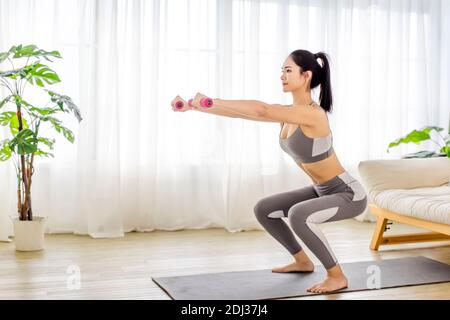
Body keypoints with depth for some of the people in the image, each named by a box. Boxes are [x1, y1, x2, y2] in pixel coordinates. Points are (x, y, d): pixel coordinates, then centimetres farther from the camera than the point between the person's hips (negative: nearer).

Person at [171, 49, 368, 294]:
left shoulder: (312, 114, -26)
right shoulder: (287, 113, 0)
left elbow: (261, 110, -39)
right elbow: (241, 113, -4)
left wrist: (212, 101, -39)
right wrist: (194, 106, -11)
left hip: (349, 194, -9)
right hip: (323, 191, 9)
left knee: (298, 215, -34)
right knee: (263, 209, 9)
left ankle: (337, 276, -14)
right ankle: (303, 262, 25)